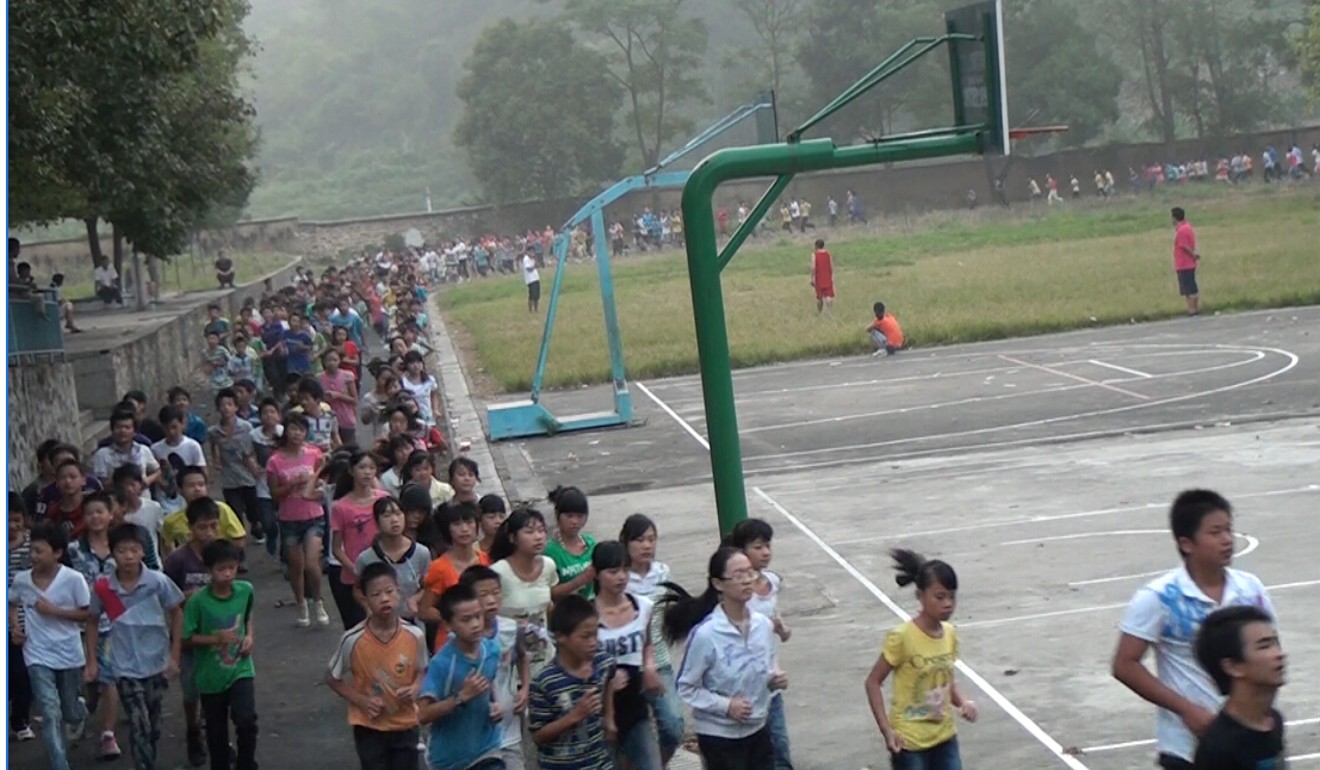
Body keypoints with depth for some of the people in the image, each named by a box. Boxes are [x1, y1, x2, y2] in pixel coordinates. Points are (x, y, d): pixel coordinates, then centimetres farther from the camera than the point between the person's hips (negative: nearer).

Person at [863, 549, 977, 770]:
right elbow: (873, 682, -12)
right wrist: (886, 729, -19)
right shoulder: (902, 637, -19)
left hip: (944, 735, 6)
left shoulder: (949, 634, 0)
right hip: (909, 740, -6)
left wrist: (962, 702, -5)